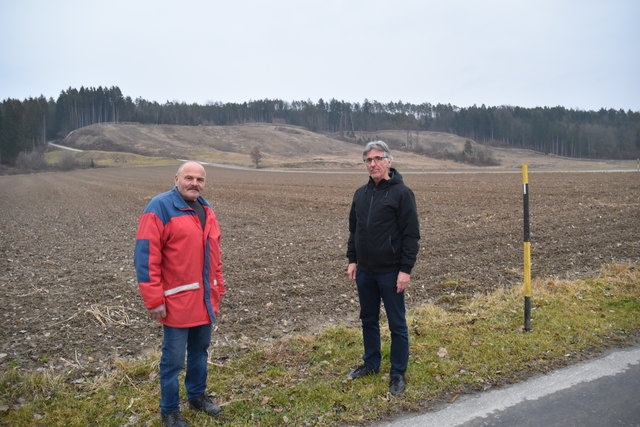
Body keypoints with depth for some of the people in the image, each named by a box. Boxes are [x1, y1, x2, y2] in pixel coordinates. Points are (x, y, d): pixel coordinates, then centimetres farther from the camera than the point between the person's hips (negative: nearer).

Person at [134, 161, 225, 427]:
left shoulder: (206, 210, 11)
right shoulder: (160, 207, -12)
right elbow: (146, 256, -16)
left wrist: (218, 289, 17)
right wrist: (154, 300, -18)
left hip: (205, 300, 7)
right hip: (177, 301, -7)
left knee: (200, 351, 20)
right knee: (173, 359, 6)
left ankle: (197, 396, 39)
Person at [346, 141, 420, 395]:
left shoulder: (401, 193, -11)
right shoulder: (361, 193, 9)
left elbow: (411, 234, -13)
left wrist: (406, 269, -16)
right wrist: (352, 260, 10)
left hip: (391, 272, -6)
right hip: (365, 271, 7)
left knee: (397, 324, 6)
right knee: (368, 319, 18)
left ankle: (398, 374, 20)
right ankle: (371, 364, 35)